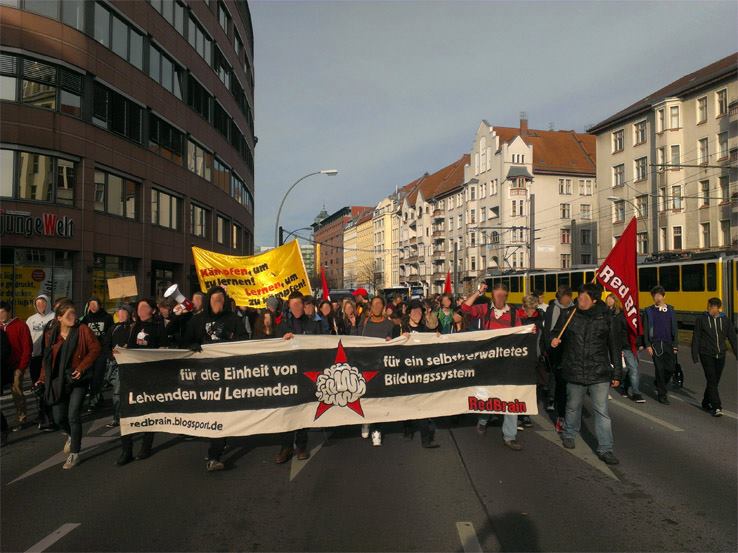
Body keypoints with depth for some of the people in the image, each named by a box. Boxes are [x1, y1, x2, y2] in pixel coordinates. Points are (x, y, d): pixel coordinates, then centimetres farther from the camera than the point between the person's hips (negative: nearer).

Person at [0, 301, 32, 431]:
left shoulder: (20, 326, -6)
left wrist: (21, 368, -11)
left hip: (15, 367, -4)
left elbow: (27, 349, -9)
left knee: (17, 392, 0)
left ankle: (21, 419, 12)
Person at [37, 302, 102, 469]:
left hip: (77, 381, -3)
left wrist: (82, 367, -16)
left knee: (73, 416, -8)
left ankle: (74, 454, 8)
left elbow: (96, 349, -10)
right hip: (58, 381, 4)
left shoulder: (82, 330, -8)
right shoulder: (51, 335, 3)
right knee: (58, 418, 6)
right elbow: (47, 359, 12)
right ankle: (71, 435, 40)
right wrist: (43, 377, 3)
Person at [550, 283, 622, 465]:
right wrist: (554, 341, -9)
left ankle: (605, 449, 10)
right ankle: (569, 434, 40)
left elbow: (614, 347, 4)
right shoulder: (569, 315, 0)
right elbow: (558, 334, 16)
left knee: (602, 411, 0)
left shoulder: (606, 318, -2)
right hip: (574, 373, 1)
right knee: (573, 407, 17)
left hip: (599, 374, -1)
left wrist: (617, 374, 4)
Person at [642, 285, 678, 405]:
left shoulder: (670, 310, 7)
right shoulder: (649, 311, 1)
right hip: (655, 344, -2)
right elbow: (645, 330, 1)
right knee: (659, 369, -2)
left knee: (671, 368, 1)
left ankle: (659, 385, 28)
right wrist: (647, 345, -6)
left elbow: (674, 329, 9)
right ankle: (662, 395, 9)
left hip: (668, 344, 2)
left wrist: (675, 345, 2)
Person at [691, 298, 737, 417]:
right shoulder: (701, 319, -2)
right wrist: (695, 357, -4)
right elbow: (695, 339, -1)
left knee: (715, 381, 11)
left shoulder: (725, 320, 5)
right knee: (711, 380, -10)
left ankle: (706, 403, 28)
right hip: (706, 355, -3)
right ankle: (716, 407, -9)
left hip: (720, 356, 3)